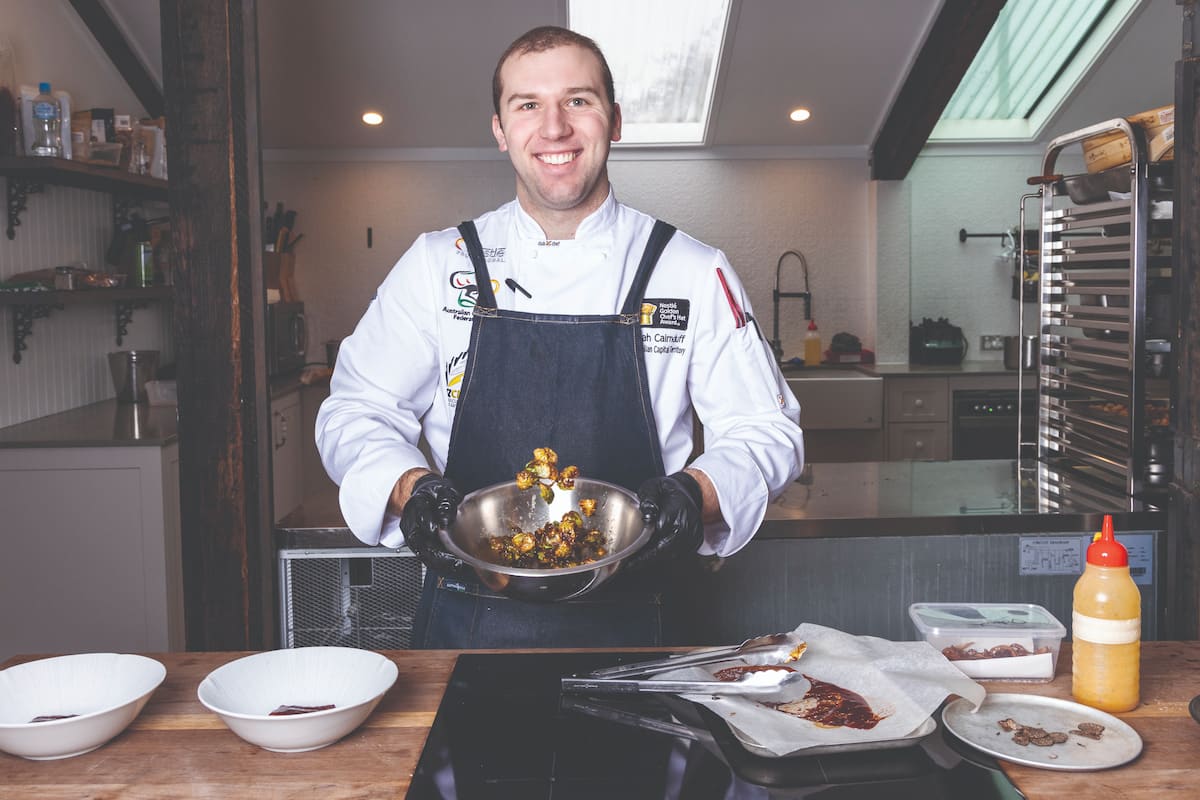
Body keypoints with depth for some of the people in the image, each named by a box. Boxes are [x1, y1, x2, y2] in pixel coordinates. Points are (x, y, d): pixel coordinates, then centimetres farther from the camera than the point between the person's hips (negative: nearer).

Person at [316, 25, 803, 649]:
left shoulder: (695, 271, -2)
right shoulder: (439, 264, 0)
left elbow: (766, 432, 1)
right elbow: (357, 412, 2)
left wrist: (700, 493, -19)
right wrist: (410, 488, -18)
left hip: (624, 625, 0)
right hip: (468, 618, 1)